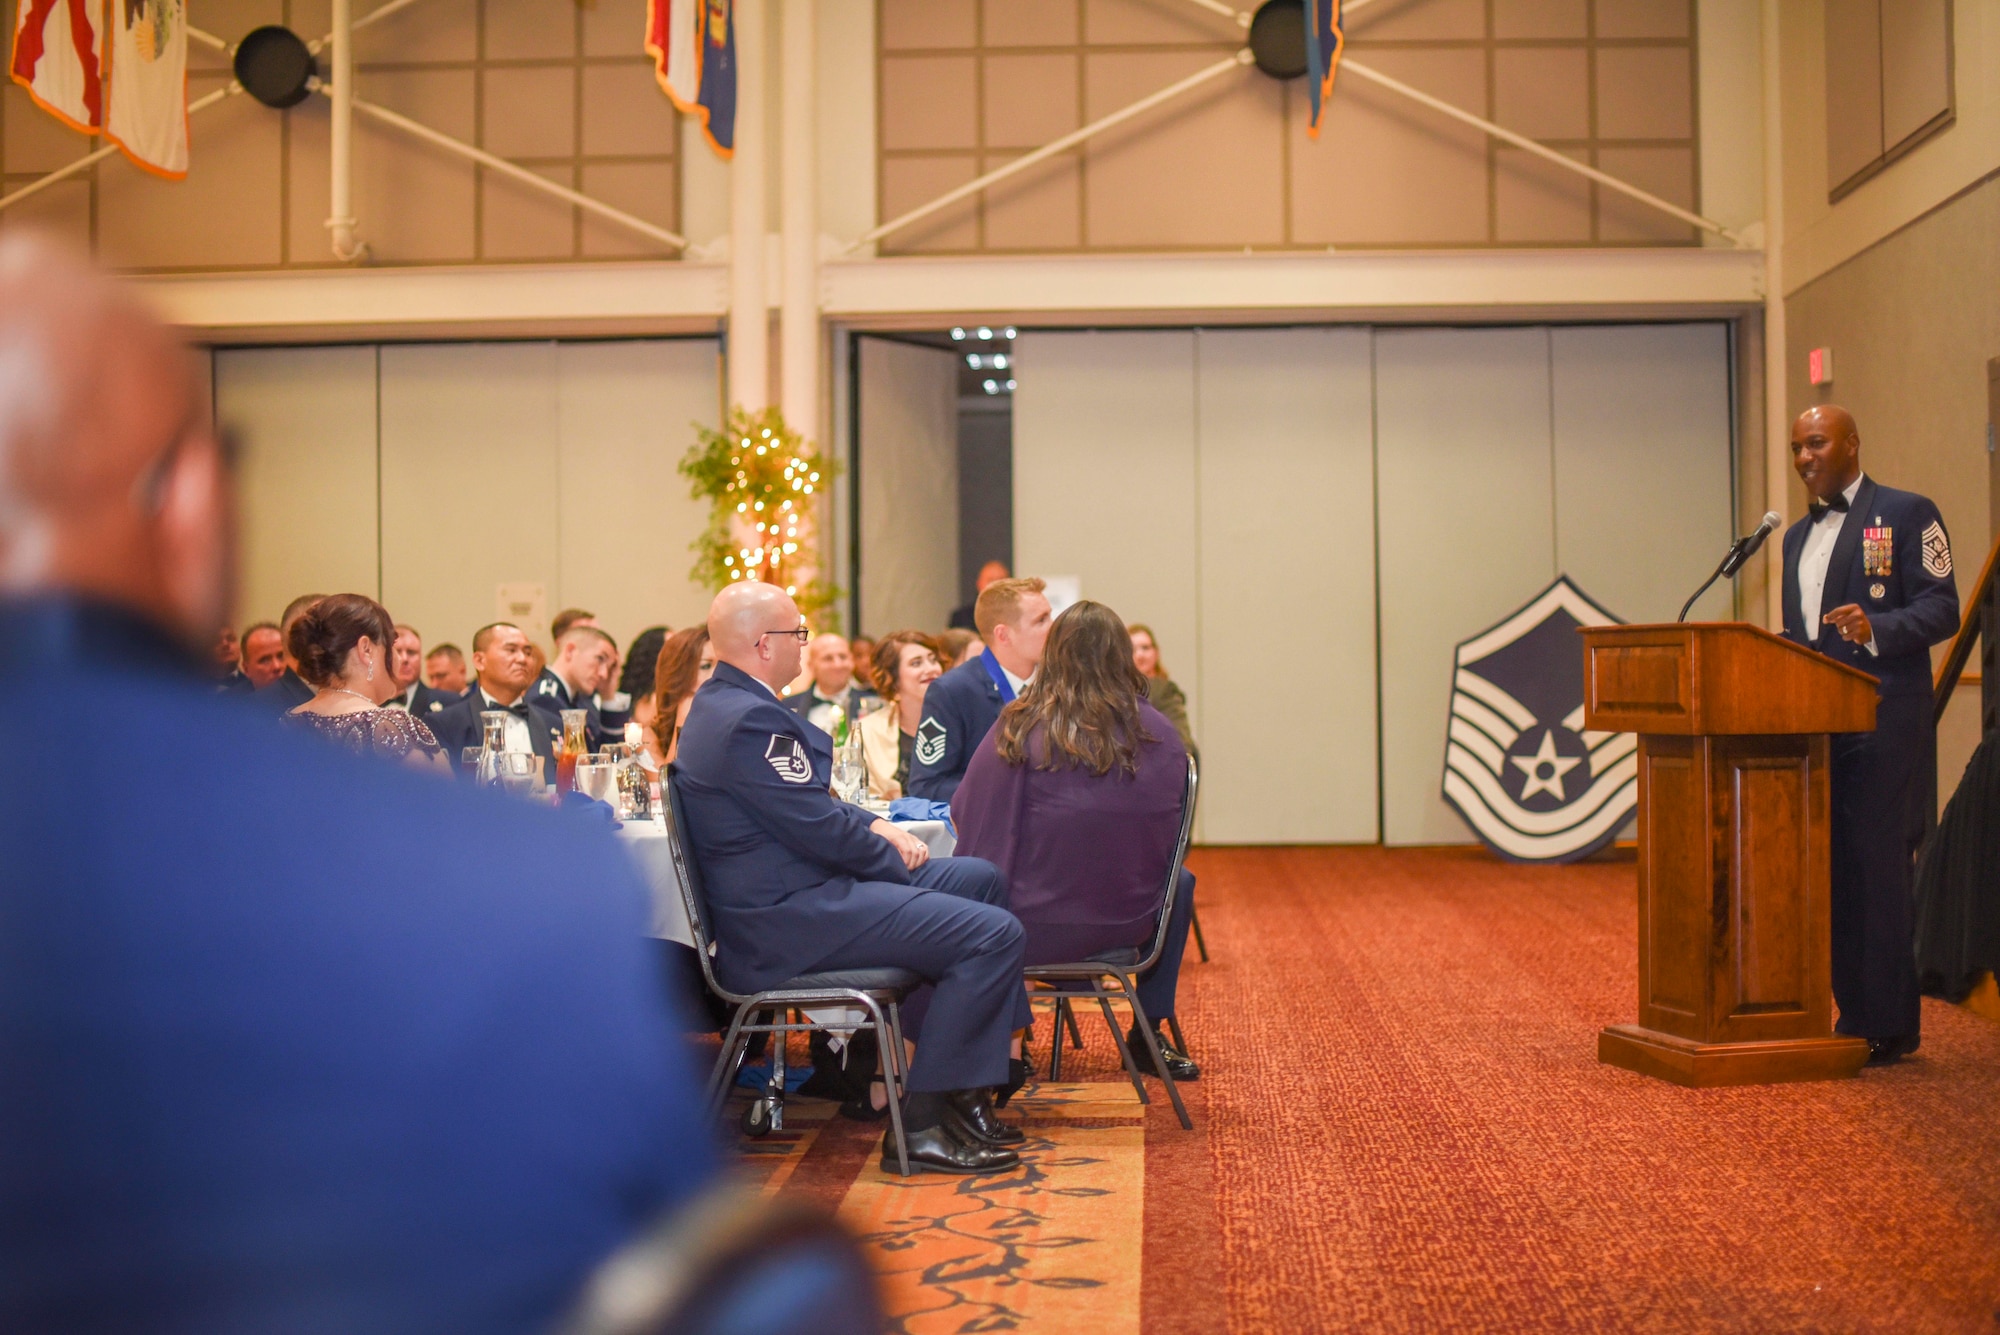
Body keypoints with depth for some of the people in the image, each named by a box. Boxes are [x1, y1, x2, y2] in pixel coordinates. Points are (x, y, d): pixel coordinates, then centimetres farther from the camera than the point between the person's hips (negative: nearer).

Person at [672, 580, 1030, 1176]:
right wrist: (897, 857, -4)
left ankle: (970, 1084, 20)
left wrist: (874, 825, 9)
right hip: (785, 920, -12)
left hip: (785, 894, 12)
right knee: (994, 933, -19)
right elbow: (820, 830, -21)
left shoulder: (719, 702, 14)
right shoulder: (751, 719, -21)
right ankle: (921, 1124, -12)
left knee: (979, 878, 20)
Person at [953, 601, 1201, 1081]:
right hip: (1128, 926, 2)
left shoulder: (1020, 728, -9)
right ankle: (1148, 1034, 39)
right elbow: (1170, 839, 6)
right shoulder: (1160, 736, -4)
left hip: (1032, 930, -1)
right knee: (1178, 881, 34)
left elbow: (964, 815, -2)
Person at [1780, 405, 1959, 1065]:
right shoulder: (1798, 535, 22)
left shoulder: (1908, 514, 0)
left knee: (1878, 868, -7)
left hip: (1883, 722, -7)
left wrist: (1877, 628, -25)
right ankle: (1853, 1016, 14)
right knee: (1833, 872, 7)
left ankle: (1889, 1027, -1)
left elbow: (1941, 610, -8)